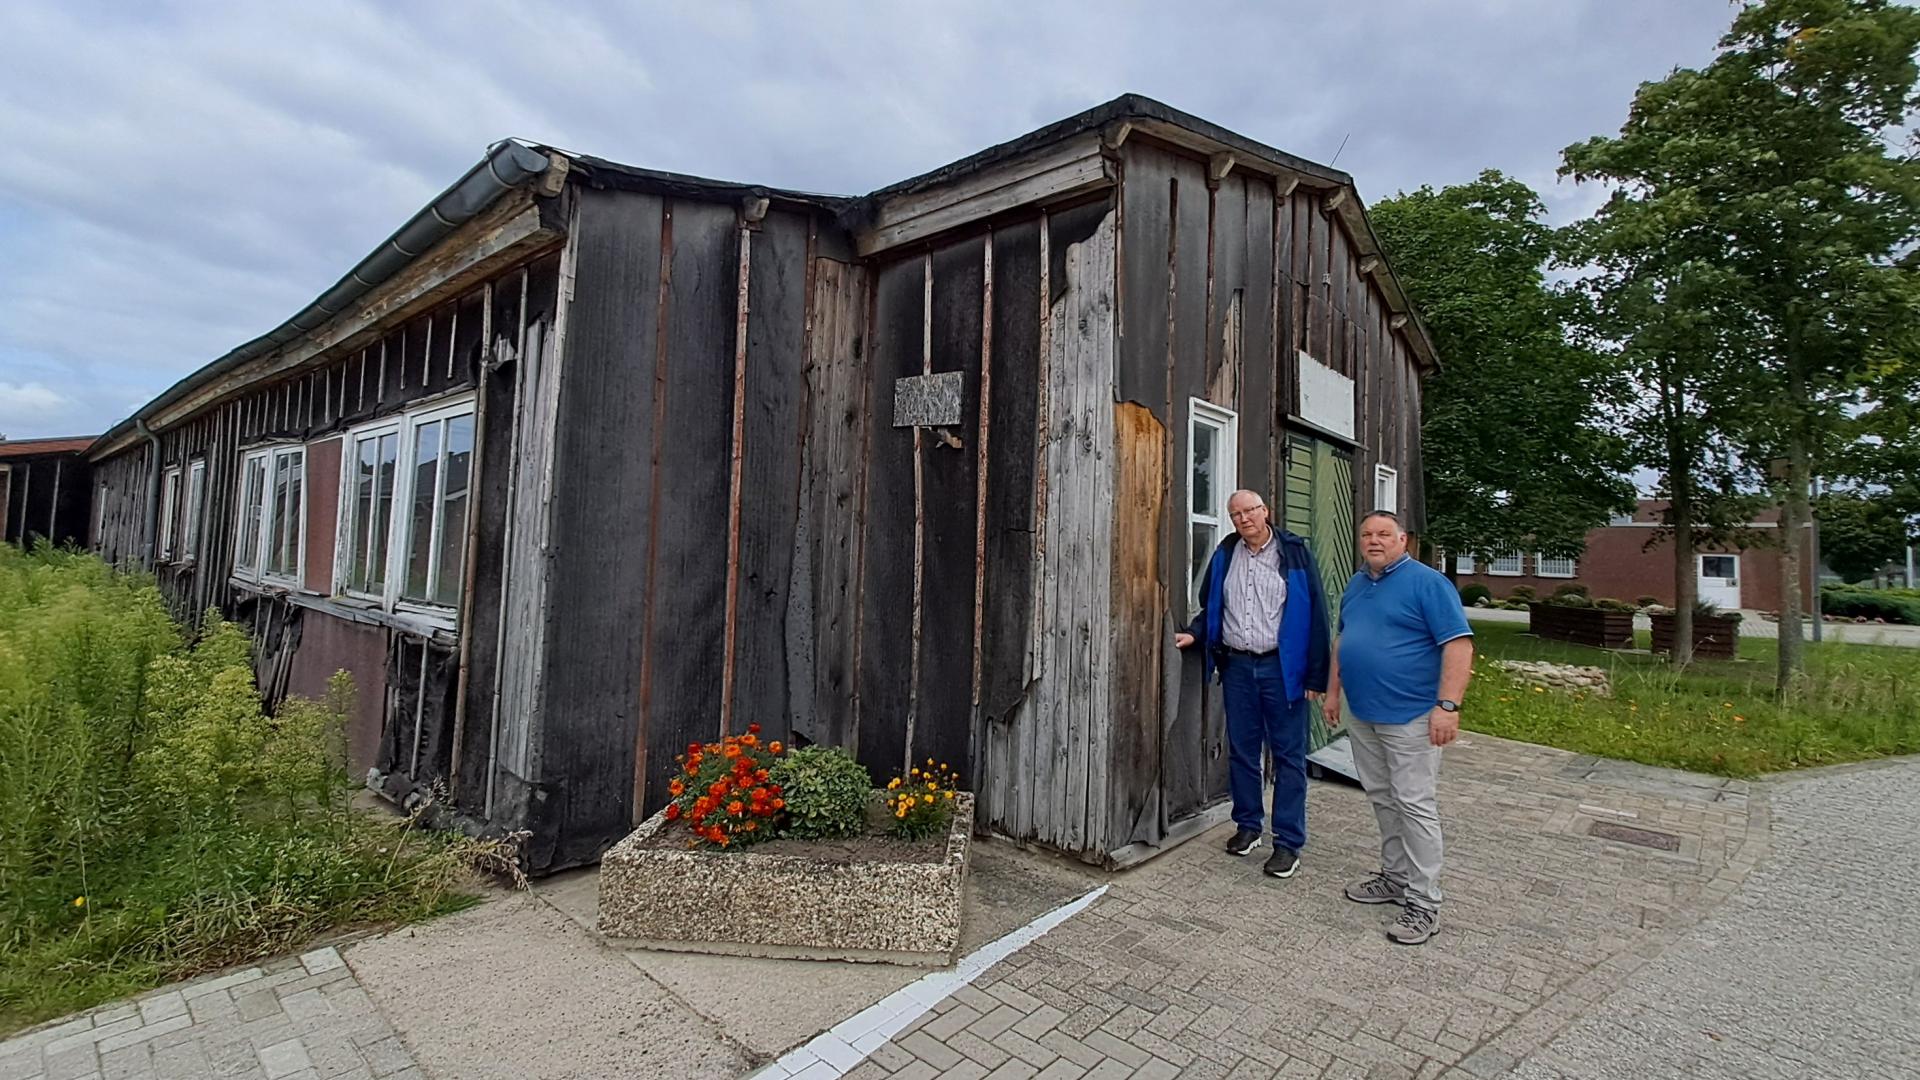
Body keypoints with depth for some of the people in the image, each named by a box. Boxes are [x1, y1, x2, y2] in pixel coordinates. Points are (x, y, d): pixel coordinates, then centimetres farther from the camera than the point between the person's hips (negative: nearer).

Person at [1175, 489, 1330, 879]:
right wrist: (1196, 634, -4)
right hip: (1237, 665, 4)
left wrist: (1315, 675, -9)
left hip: (1282, 667, -4)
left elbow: (1315, 614, -6)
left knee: (1288, 755, 4)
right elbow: (1210, 608, 16)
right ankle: (1247, 825, 28)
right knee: (1241, 750, 13)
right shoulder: (1225, 555, 6)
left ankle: (1288, 842, 13)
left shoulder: (1294, 553, -5)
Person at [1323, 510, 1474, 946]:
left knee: (1414, 804, -2)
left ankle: (1423, 902, 7)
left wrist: (1447, 705, -23)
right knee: (1382, 799, 16)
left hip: (1410, 716, -7)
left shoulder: (1428, 582, -11)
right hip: (1362, 714, 8)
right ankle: (1395, 877, 30)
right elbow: (1342, 640, 20)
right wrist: (1333, 692, 18)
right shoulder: (1356, 584, 12)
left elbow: (1458, 643, -16)